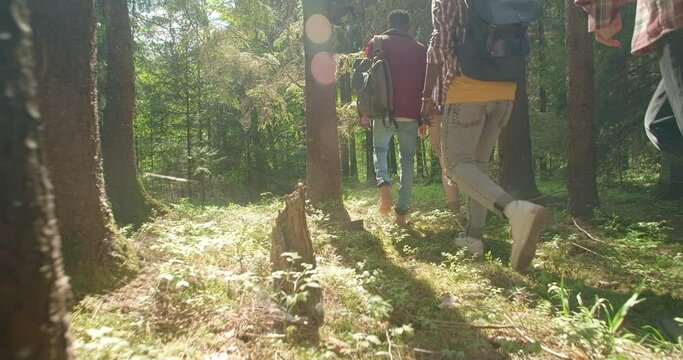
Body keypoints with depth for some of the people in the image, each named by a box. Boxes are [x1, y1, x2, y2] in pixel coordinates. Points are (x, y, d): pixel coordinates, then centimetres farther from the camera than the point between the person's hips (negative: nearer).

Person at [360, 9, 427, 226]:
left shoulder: (376, 43, 8)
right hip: (411, 114, 1)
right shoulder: (420, 50, 12)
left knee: (379, 150, 16)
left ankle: (383, 184, -16)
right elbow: (425, 85, 11)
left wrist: (364, 112, 5)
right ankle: (402, 211, 5)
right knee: (407, 159, 10)